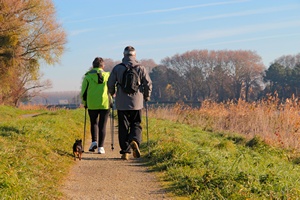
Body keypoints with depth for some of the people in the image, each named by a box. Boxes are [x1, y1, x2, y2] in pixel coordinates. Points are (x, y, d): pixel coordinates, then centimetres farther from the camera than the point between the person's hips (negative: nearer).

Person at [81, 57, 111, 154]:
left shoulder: (88, 76, 1)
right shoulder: (107, 75, 3)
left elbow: (84, 91, 2)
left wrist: (85, 103, 15)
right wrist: (111, 101, 17)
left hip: (92, 105, 0)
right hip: (105, 104, 0)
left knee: (94, 123, 19)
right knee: (102, 125, 4)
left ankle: (94, 141, 2)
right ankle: (101, 147, -1)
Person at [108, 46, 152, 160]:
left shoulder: (117, 68, 0)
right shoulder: (140, 68, 1)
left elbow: (110, 83, 2)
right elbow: (148, 83, -2)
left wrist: (112, 93, 22)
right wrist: (147, 96, 13)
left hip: (122, 103, 0)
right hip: (137, 103, 0)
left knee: (123, 127, 6)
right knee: (136, 125, 10)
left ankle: (125, 151, 4)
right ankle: (134, 141, -19)